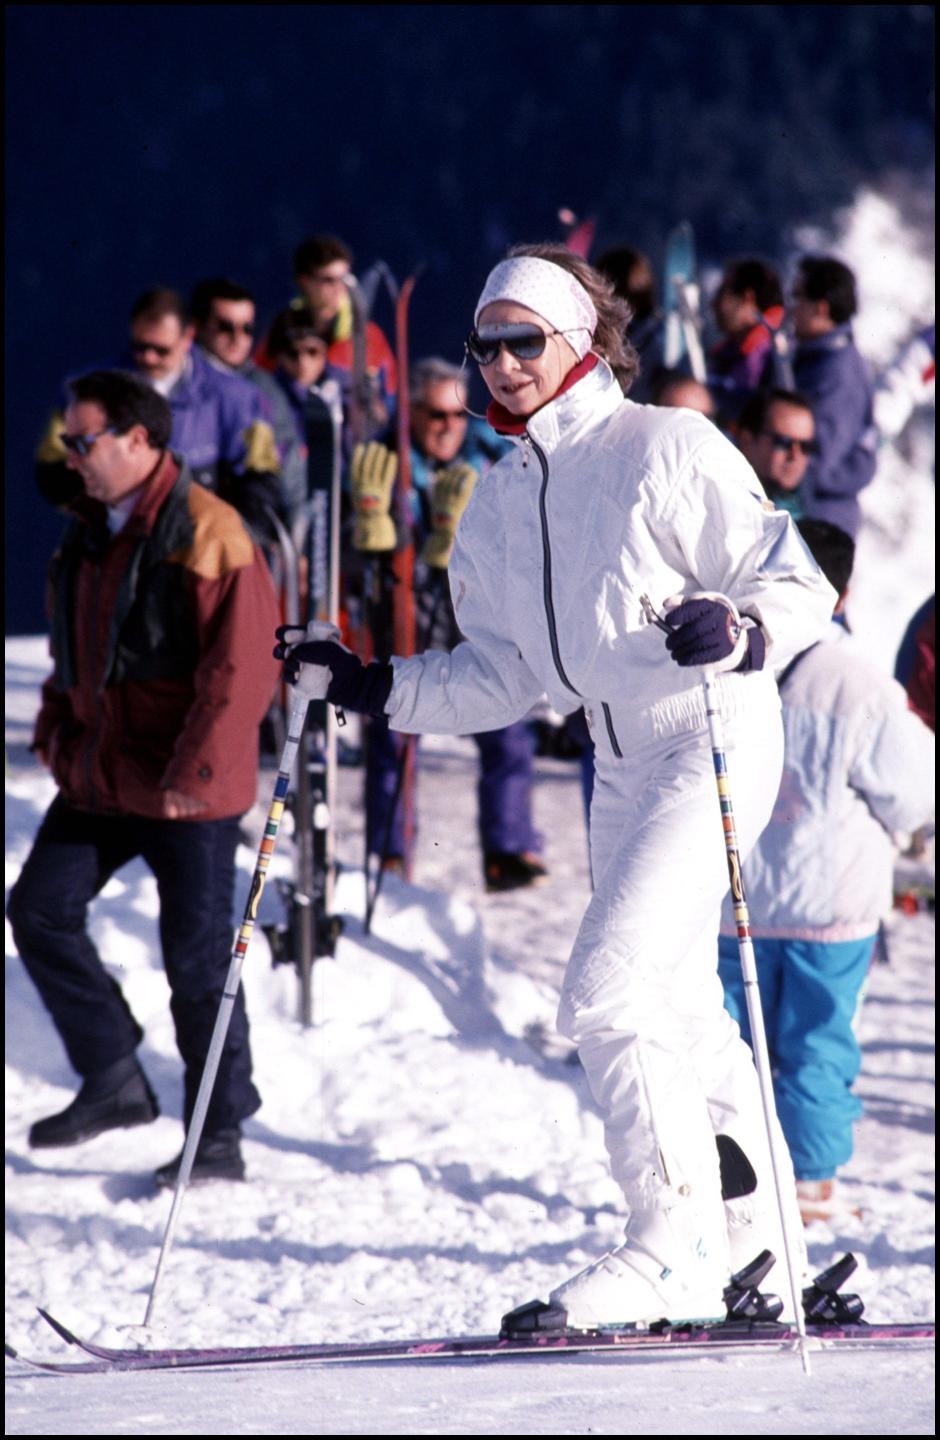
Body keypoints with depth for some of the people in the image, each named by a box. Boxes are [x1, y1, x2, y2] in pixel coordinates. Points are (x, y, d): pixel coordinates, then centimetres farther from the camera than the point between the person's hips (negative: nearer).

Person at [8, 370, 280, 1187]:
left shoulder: (207, 534, -15)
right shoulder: (88, 535, 12)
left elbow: (242, 668, -18)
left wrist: (193, 775, -20)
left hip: (187, 792, -8)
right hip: (101, 777, 8)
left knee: (198, 959, -2)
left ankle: (220, 1137, 9)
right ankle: (114, 1082, 14)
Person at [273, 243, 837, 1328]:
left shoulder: (667, 449, -11)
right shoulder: (497, 504, 10)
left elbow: (798, 585, -12)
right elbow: (500, 677, 15)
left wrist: (738, 633, -32)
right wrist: (368, 687, 6)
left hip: (714, 747, -8)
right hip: (620, 766, 9)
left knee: (607, 995, -17)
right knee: (674, 1005, 17)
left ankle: (679, 1250, -10)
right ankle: (752, 1219, 32)